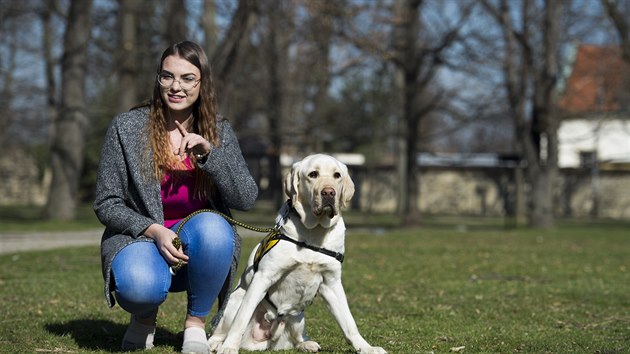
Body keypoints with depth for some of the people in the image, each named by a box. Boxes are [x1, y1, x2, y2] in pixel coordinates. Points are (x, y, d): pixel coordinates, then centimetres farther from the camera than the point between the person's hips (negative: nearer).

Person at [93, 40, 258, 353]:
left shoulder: (219, 132, 3)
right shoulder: (126, 128, -3)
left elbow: (246, 199, -7)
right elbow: (105, 204, -3)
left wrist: (208, 151, -20)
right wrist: (153, 230, -19)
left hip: (199, 244, 2)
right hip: (140, 237, -2)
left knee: (212, 227, -34)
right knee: (139, 287, -37)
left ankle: (196, 322, -9)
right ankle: (145, 317, 5)